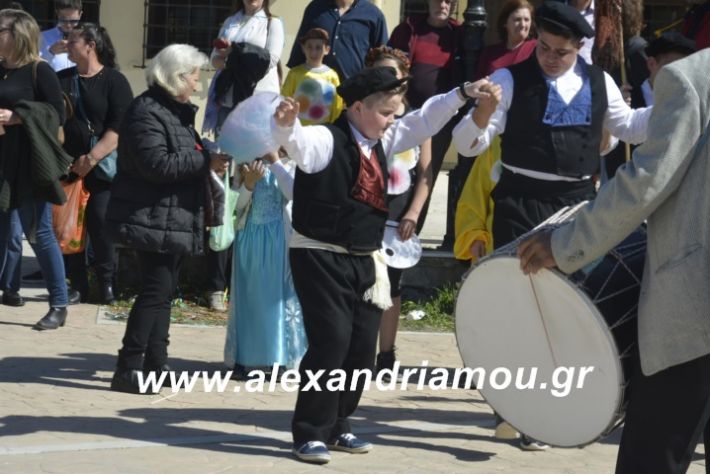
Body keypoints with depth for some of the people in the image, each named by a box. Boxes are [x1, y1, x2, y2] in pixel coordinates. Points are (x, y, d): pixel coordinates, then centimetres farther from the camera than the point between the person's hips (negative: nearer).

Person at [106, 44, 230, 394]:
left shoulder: (177, 111, 18)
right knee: (156, 291, -11)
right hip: (153, 220, -10)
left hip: (175, 219, 10)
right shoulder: (147, 112, -14)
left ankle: (156, 365, 18)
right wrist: (205, 161, -20)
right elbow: (156, 164, -24)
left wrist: (210, 159, 12)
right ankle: (128, 369, -8)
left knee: (163, 292, 12)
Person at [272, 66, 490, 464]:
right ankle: (310, 433, -3)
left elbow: (424, 120, 21)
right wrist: (285, 122, -54)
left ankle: (336, 426, 22)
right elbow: (294, 139, -32)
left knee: (363, 345, 7)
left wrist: (463, 95, 17)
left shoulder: (382, 142, 11)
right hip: (320, 256, -8)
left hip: (364, 259, 8)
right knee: (331, 341, -13)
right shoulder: (325, 140, -13)